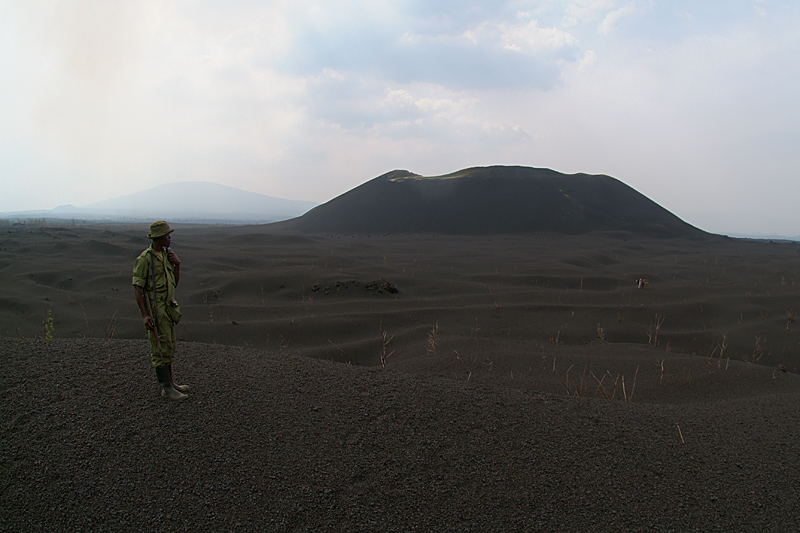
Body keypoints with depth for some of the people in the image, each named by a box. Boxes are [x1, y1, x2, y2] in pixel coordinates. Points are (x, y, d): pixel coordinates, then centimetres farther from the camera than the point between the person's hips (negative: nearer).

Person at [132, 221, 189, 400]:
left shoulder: (166, 254, 10)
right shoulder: (144, 259, -15)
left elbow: (175, 283, 15)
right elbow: (137, 288, -17)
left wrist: (177, 265, -2)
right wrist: (144, 315, -23)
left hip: (168, 308, 9)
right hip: (155, 310, -9)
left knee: (169, 347, 16)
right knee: (160, 349, -2)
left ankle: (170, 383, 28)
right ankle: (167, 389, 5)